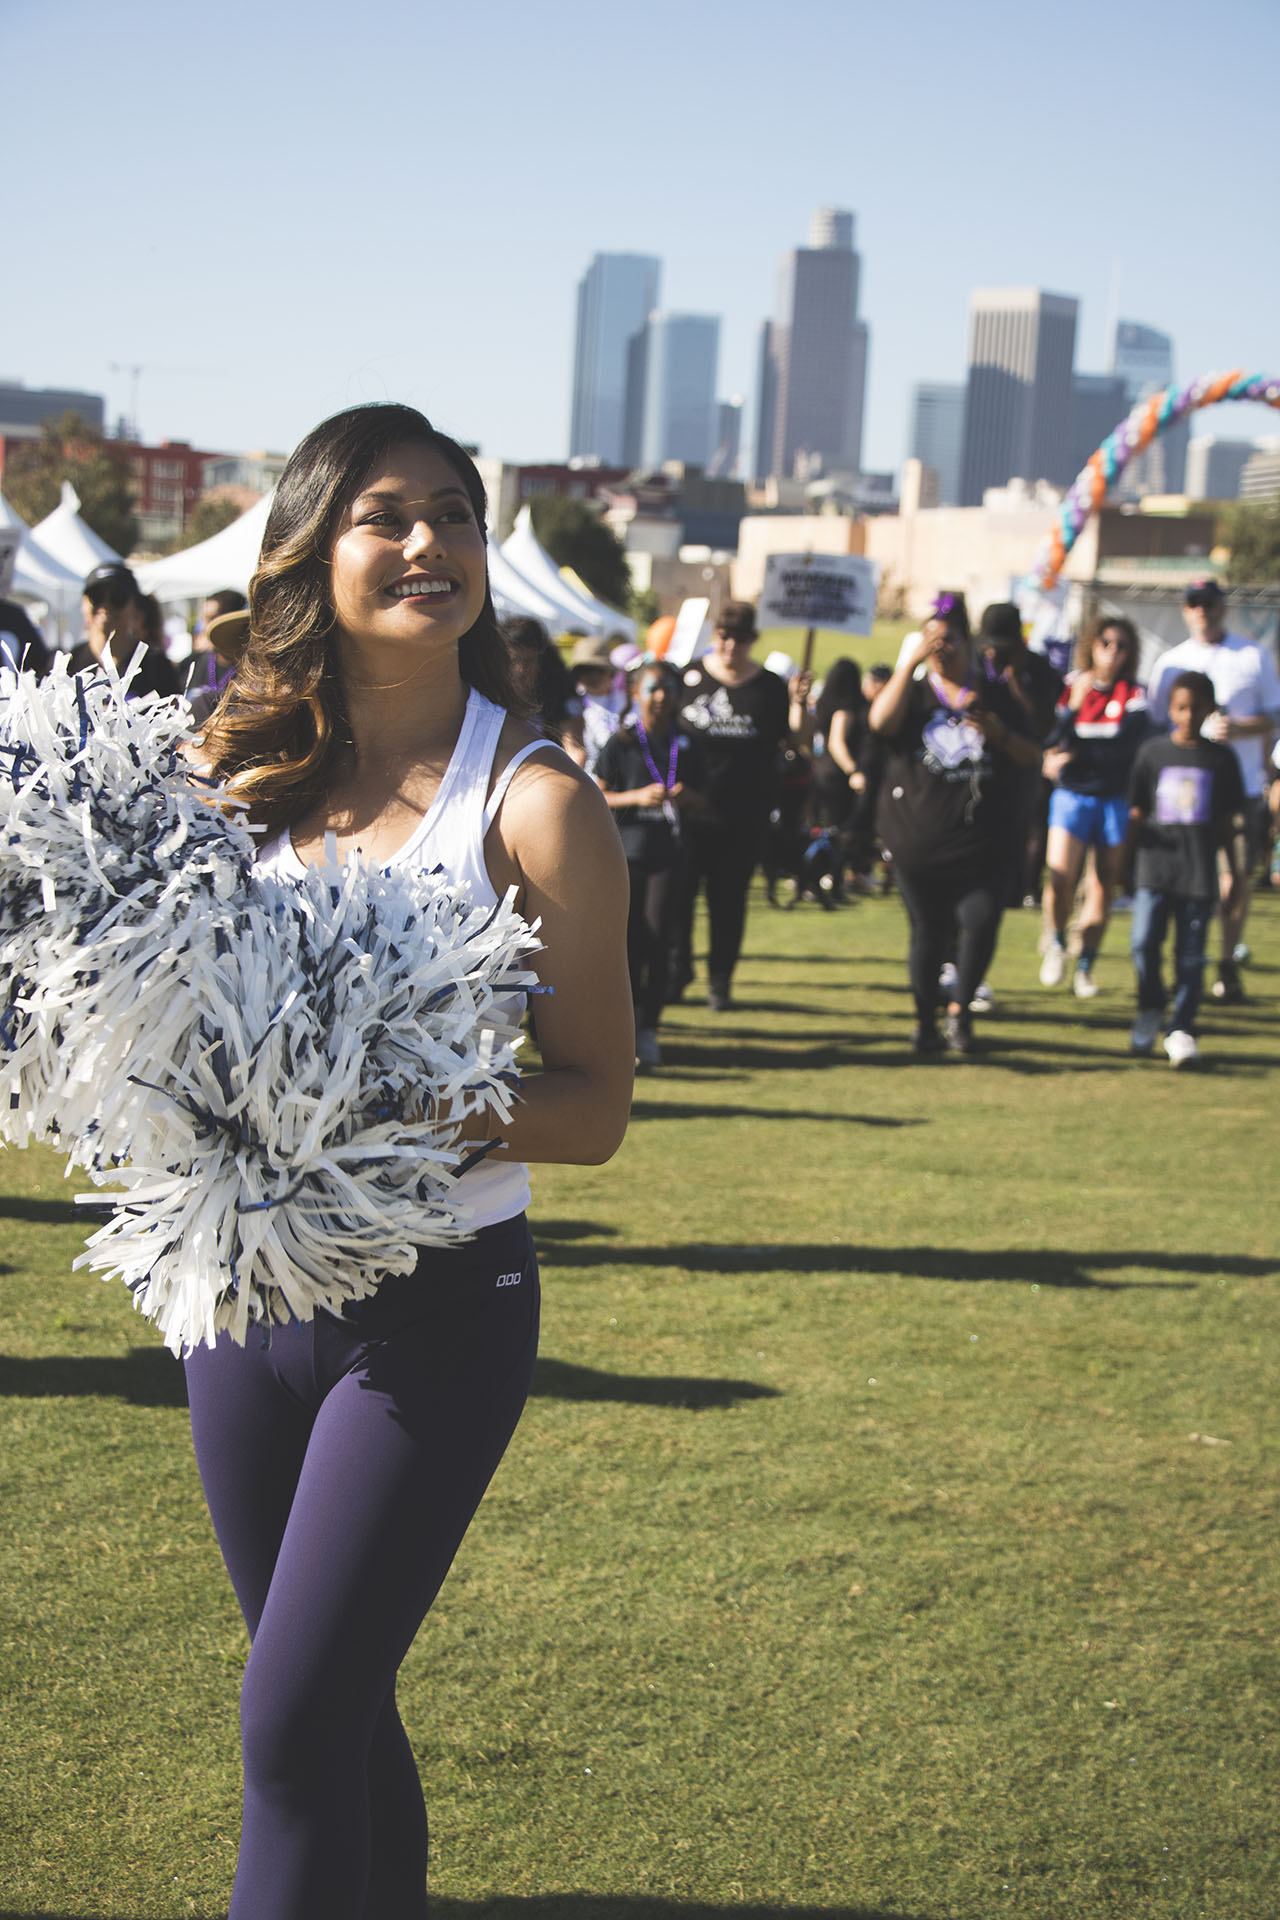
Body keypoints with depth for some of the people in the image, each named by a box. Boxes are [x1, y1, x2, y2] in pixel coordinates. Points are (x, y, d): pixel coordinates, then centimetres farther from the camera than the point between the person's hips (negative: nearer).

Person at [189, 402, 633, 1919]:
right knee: (340, 1708, 15)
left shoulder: (533, 801, -10)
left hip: (437, 1307, -5)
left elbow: (593, 1109, -10)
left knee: (294, 1723, -6)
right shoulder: (249, 775, 3)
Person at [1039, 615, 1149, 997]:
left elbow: (1127, 746, -9)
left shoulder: (1134, 693, 1)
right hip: (1071, 795, -1)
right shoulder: (1071, 686, 3)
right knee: (1060, 876, -17)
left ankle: (1084, 969, 13)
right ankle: (1055, 944, 10)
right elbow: (1052, 742, -4)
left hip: (1114, 799, 1)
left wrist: (1076, 756, -13)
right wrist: (1074, 705, -18)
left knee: (1102, 887, 1)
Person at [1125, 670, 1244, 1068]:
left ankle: (1182, 1028, 9)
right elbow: (1136, 812, 9)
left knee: (1191, 954, 0)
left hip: (1199, 872, 0)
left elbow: (1226, 822, 12)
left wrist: (1232, 872, 11)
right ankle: (1151, 1007, 11)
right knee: (1144, 941, -13)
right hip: (1154, 865, 0)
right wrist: (1127, 862, 7)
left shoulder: (1220, 758, 6)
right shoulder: (1153, 751, 5)